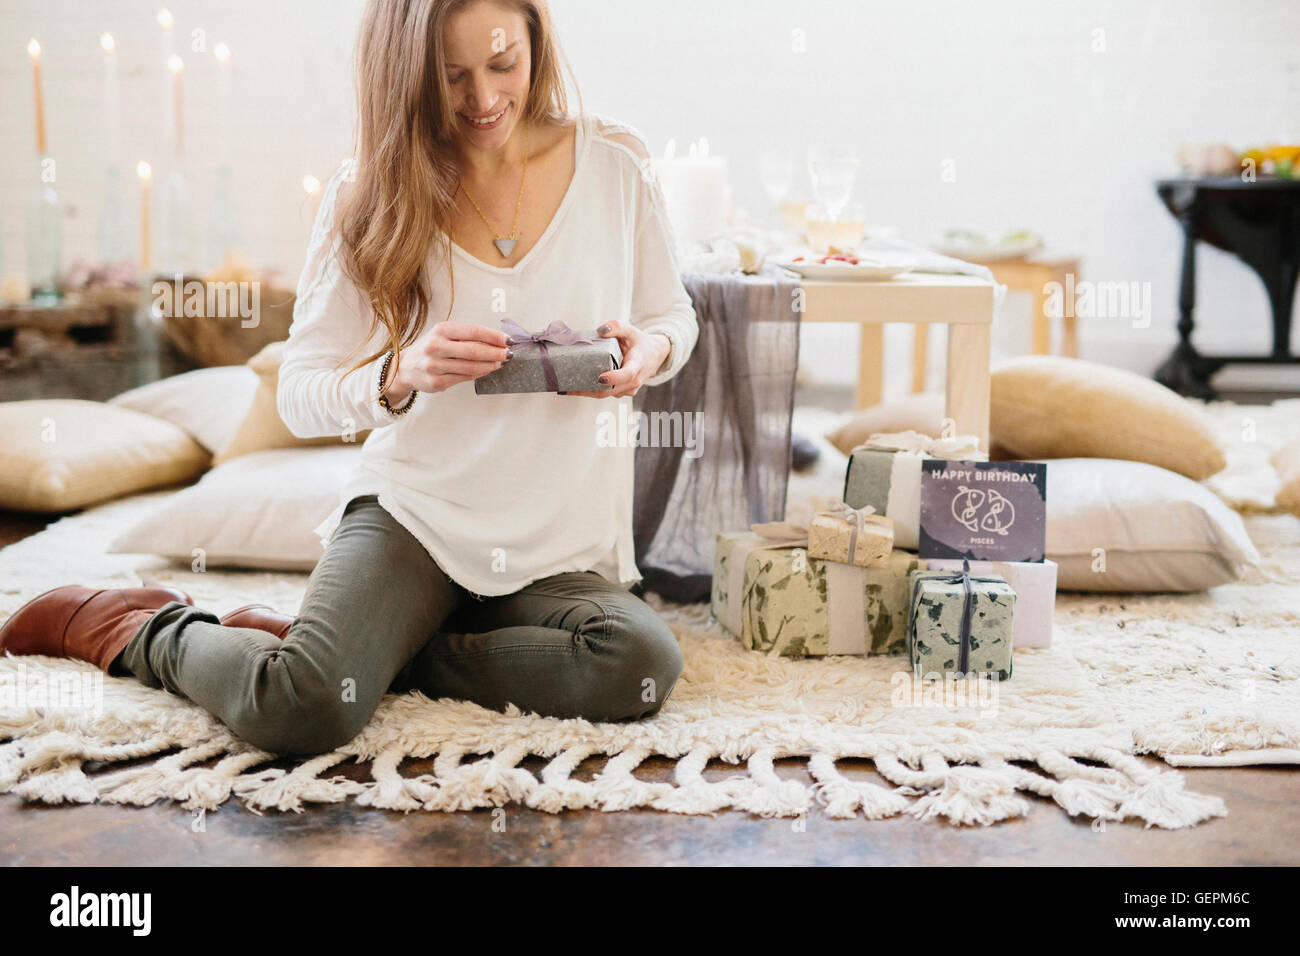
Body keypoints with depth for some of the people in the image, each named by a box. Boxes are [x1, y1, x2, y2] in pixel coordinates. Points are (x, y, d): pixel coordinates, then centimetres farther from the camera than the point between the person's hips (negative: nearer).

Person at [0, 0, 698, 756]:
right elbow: (301, 396, -2)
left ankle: (377, 648, -8)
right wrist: (402, 373, -23)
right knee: (299, 709, -28)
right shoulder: (371, 194, -2)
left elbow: (672, 314, 14)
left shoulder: (614, 161, 0)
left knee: (643, 666, -30)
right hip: (414, 510, -2)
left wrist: (648, 351, -11)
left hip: (563, 547, 2)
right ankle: (143, 630, 8)